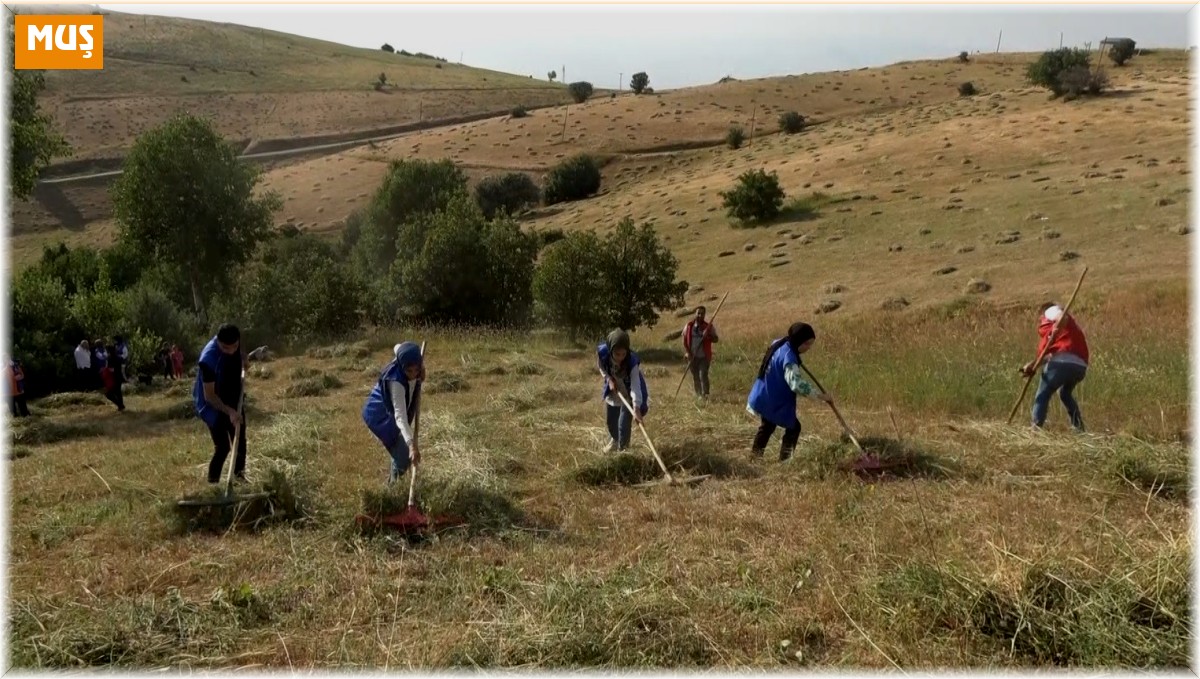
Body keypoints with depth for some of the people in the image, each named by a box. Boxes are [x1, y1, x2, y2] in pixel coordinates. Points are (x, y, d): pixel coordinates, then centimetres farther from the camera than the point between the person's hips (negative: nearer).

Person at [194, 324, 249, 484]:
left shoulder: (235, 344, -14)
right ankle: (212, 483, 7)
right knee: (223, 447, -8)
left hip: (234, 400, 7)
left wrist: (243, 360, -5)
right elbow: (209, 395, -28)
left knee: (240, 442, 15)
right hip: (214, 406, -7)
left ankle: (239, 474, 34)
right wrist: (229, 412, -36)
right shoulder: (208, 359, -33)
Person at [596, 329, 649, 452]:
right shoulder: (602, 353, -30)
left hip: (628, 393, -4)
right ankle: (614, 439, 53)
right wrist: (609, 379, -21)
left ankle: (622, 449, 19)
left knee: (624, 424, -8)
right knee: (610, 420, 21)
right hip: (612, 391, 4)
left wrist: (637, 408, -55)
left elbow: (635, 385, -45)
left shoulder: (632, 361, -38)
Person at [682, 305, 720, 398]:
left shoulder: (709, 327, -1)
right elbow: (684, 340, 8)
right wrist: (687, 352, -5)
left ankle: (705, 394, -16)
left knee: (703, 375, -16)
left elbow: (716, 339, -5)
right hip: (692, 357, 3)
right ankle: (698, 395, 21)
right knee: (695, 377, 10)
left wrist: (708, 336, -25)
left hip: (704, 357, -3)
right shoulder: (689, 326, 4)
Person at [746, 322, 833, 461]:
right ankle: (784, 461, -1)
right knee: (793, 427, 1)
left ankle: (754, 455, 37)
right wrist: (820, 396, -40)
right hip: (774, 401, -10)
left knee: (768, 425, 26)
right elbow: (796, 383, -41)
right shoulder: (788, 356, -29)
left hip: (764, 398, 10)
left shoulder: (778, 344, 0)